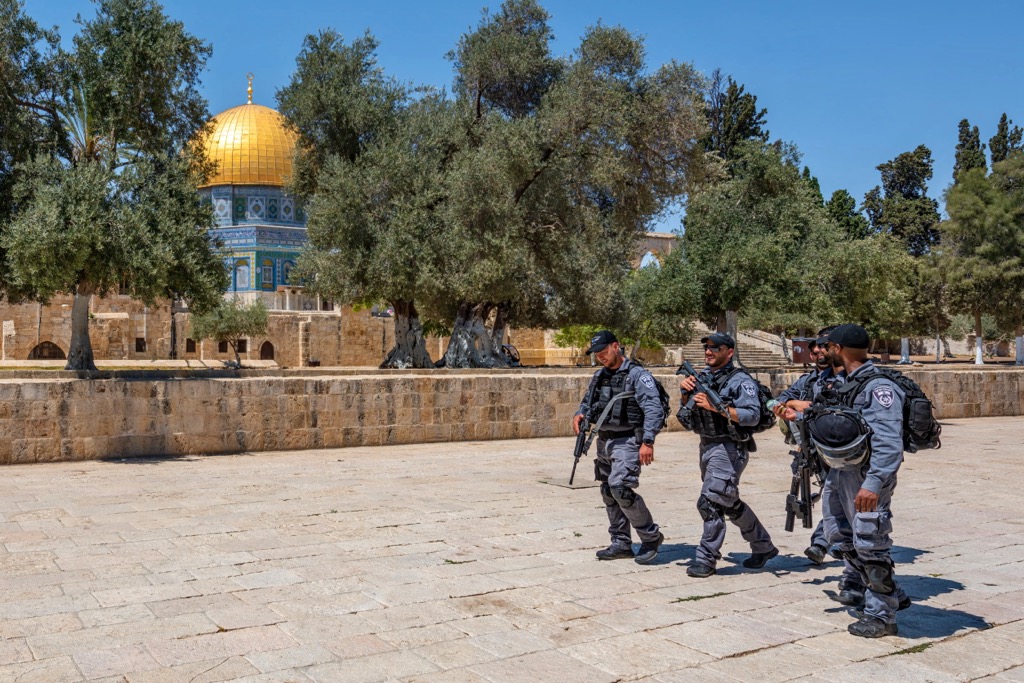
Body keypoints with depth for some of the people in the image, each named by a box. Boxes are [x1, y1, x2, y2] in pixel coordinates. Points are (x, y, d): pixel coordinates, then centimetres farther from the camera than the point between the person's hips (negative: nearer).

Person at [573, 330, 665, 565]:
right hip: (604, 441, 8)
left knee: (620, 488, -20)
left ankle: (651, 537, -3)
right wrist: (580, 415, 1)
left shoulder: (637, 375, -11)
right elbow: (588, 402, 24)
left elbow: (654, 410, -19)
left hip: (627, 442, -8)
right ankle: (621, 544, 22)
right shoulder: (599, 376, 12)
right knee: (609, 492, 11)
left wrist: (648, 442, -28)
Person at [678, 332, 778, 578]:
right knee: (729, 503, 17)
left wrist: (716, 406, -26)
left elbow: (752, 415, -19)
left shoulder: (740, 380, -9)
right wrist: (686, 391, -1)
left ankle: (706, 559, -1)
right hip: (707, 446, 9)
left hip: (729, 449, -8)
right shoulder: (703, 377, 12)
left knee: (710, 502, -11)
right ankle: (764, 547, 32)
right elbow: (688, 414, 18)